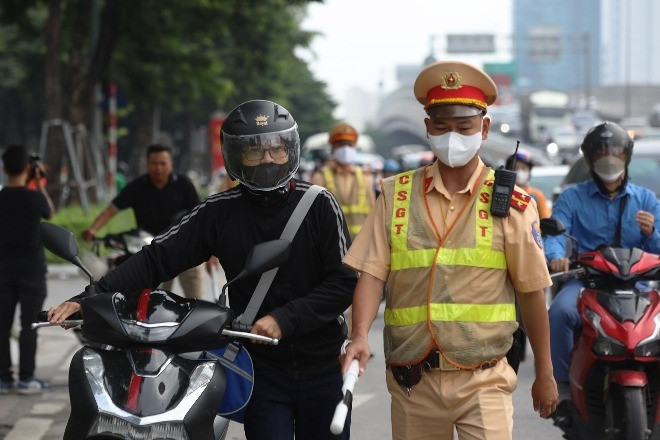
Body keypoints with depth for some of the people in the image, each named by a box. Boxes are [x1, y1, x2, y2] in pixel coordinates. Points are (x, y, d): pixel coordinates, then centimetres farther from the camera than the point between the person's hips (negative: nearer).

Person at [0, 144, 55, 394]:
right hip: (31, 269, -3)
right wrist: (40, 184, 15)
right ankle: (26, 379, 2)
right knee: (29, 325, 2)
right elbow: (50, 214, 8)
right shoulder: (35, 197, -12)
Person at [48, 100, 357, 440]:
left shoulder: (319, 205, -5)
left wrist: (284, 319, -21)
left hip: (321, 367, 0)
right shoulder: (220, 212, -1)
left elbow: (344, 281, -9)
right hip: (262, 369, 0)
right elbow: (158, 257, -5)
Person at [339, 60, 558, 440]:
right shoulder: (397, 195, 6)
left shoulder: (511, 203, 1)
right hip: (412, 380, 2)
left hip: (483, 380, -2)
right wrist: (360, 336, -17)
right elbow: (372, 273, 0)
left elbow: (532, 292, 5)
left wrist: (545, 374, 8)